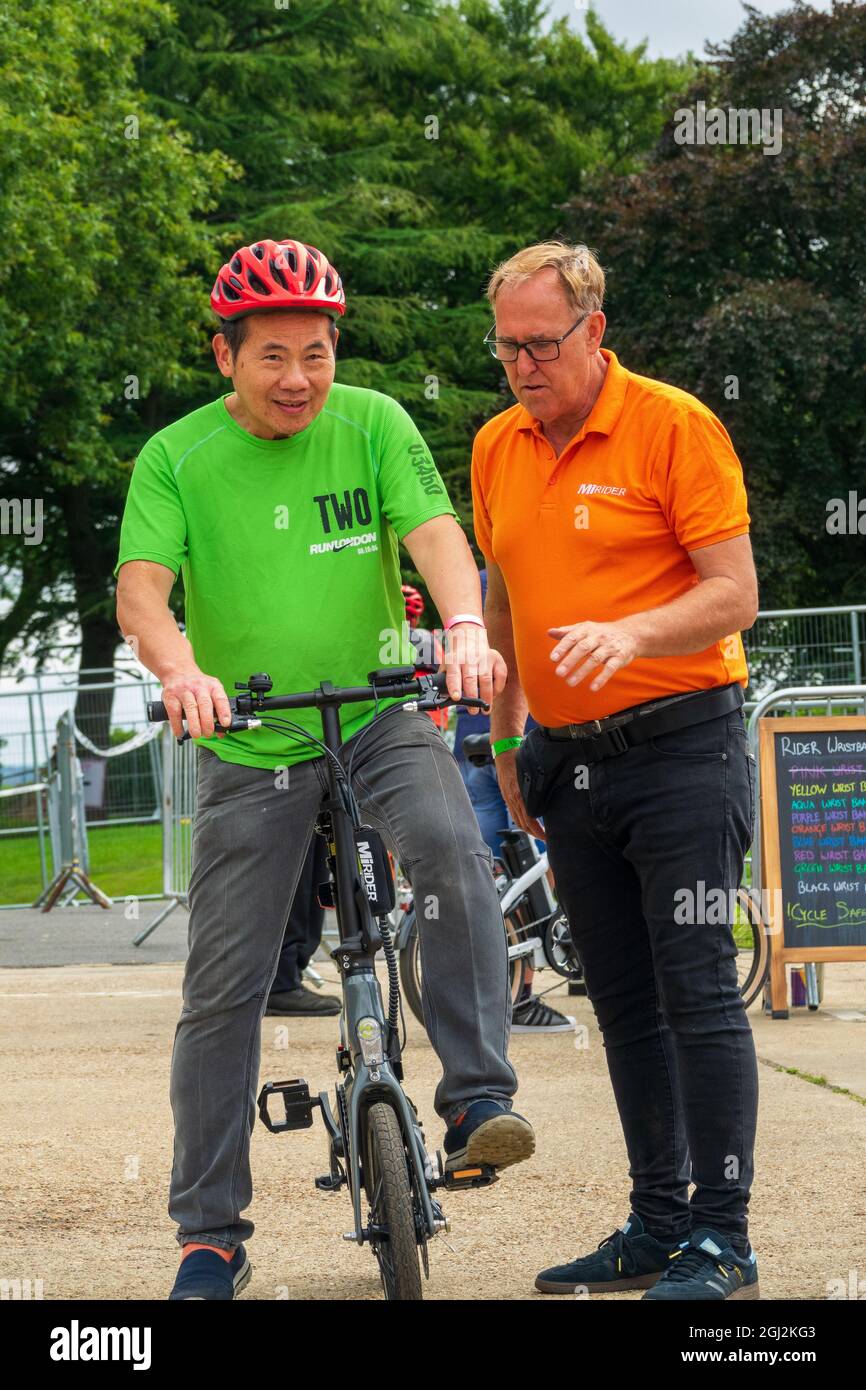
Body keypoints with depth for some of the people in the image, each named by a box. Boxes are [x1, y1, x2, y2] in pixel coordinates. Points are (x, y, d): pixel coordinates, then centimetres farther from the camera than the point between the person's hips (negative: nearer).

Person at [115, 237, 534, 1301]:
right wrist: (180, 670, -36)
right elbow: (140, 585, -15)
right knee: (222, 987, 0)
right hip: (250, 746, 0)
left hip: (379, 714, 0)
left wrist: (465, 626, -35)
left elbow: (433, 533, -14)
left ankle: (477, 1096, -23)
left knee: (453, 852, -32)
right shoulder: (175, 459, -3)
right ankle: (209, 1234, 11)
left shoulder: (373, 425, -1)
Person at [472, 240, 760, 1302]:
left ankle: (722, 1243, -5)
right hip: (570, 765, 6)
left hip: (680, 747, -6)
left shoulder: (674, 427, -9)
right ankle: (658, 1225, 17)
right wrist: (506, 744, 20)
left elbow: (734, 593, -13)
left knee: (699, 994, -8)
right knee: (625, 1006, 10)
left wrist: (630, 634, -29)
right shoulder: (497, 449, 11)